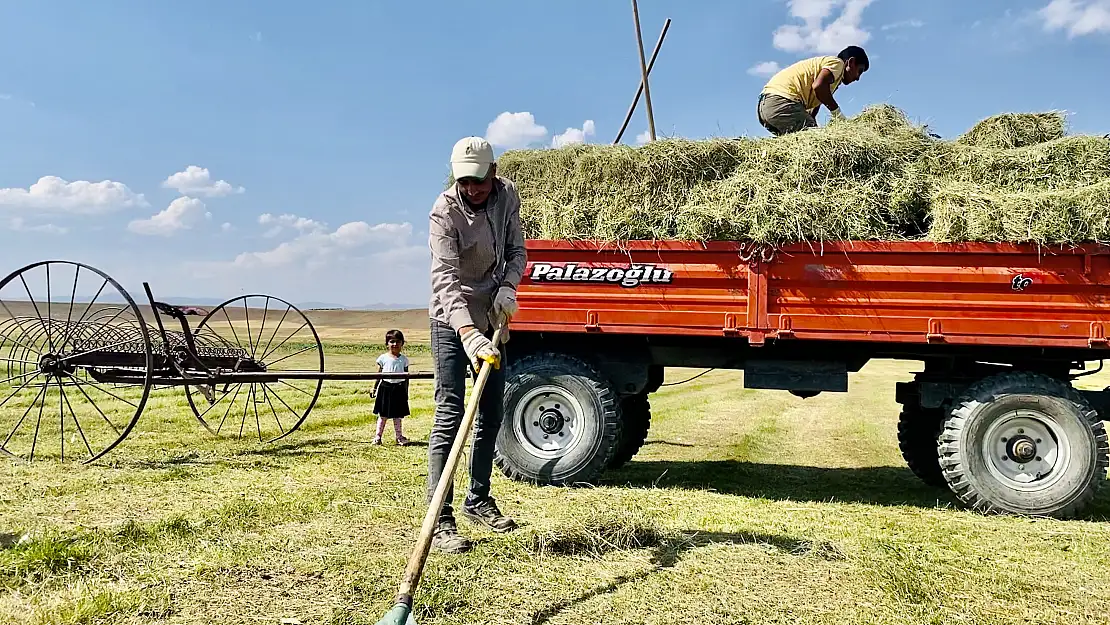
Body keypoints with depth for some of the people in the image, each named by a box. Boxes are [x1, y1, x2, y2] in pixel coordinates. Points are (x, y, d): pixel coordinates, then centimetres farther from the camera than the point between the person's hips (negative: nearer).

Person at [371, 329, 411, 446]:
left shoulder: (404, 359, 3)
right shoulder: (383, 358, 0)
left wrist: (406, 391, 7)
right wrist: (374, 388, 2)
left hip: (399, 388, 1)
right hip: (385, 387, -1)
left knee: (398, 414, 8)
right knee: (383, 415, 4)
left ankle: (399, 436, 16)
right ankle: (378, 436, 11)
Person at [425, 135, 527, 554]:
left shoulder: (507, 195, -4)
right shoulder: (445, 212, -24)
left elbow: (516, 250, 4)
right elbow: (445, 280, -33)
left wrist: (508, 287, -17)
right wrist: (468, 334, -47)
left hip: (491, 318, 7)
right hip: (452, 321, -7)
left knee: (491, 414, 13)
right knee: (450, 416, -13)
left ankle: (478, 501, 29)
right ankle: (440, 521, -11)